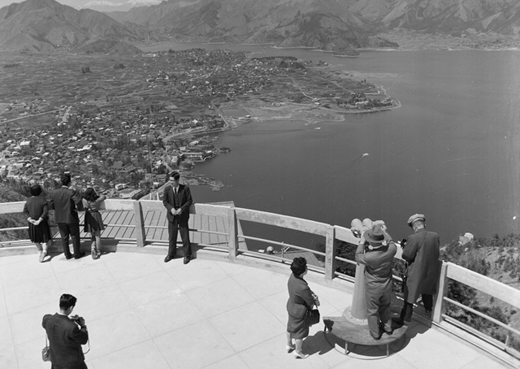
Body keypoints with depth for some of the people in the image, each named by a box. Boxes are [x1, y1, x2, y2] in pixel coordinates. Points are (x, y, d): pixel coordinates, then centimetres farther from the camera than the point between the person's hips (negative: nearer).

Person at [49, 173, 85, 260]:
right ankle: (77, 254, 28)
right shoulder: (72, 192, -22)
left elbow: (51, 205, 0)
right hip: (72, 218, -4)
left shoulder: (54, 192, -7)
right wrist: (79, 208, -12)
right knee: (75, 236, 15)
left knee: (64, 237, 18)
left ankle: (67, 254, 29)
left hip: (60, 219, 4)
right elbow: (79, 202, -33)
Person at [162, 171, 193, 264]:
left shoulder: (185, 188, -11)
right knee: (171, 236, 13)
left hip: (183, 216, -2)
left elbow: (189, 200, -6)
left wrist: (181, 209, -19)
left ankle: (187, 255, 21)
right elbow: (165, 201, 1)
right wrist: (171, 208, -17)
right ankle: (171, 254, 32)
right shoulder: (167, 189, -5)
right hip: (172, 216, 2)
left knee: (185, 236, 5)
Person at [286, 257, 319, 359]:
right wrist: (312, 304, -1)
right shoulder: (302, 288, -41)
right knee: (300, 332, 19)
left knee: (291, 326, 30)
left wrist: (314, 295, -8)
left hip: (291, 305, 8)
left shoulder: (292, 276, -17)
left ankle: (289, 345, 53)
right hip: (299, 312, -8)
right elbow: (310, 302, -22)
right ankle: (298, 352, 42)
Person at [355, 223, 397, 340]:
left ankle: (375, 333, 38)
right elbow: (391, 244, 1)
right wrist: (385, 233, 12)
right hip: (387, 285, 4)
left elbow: (358, 257, -12)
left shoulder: (369, 257, -37)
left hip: (373, 288, -4)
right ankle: (388, 327, 48)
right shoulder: (391, 250, -26)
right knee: (385, 307, 29)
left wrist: (361, 243, -4)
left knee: (372, 311, 20)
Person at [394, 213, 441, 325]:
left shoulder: (413, 238, -27)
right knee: (427, 291, 32)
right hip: (431, 270, 6)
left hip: (416, 273, -6)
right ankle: (428, 309, 56)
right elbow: (437, 252, 2)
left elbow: (406, 256, -21)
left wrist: (405, 246, -3)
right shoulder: (435, 236, -9)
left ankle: (405, 318, 26)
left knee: (410, 294, 12)